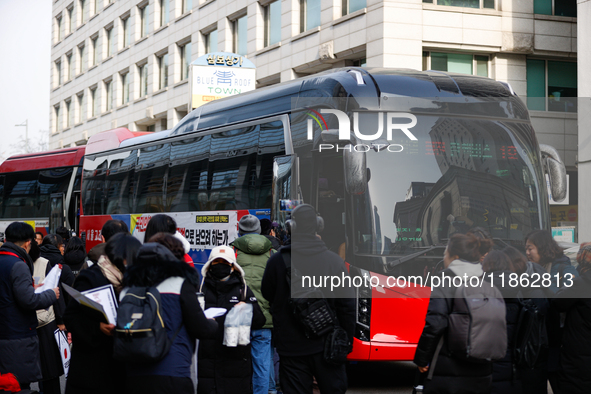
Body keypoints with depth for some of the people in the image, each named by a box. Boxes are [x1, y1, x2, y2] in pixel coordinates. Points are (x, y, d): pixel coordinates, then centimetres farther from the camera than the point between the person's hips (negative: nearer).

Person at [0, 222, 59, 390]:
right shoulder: (18, 265, -15)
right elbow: (28, 300, -20)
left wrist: (31, 288, 22)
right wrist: (51, 294, -4)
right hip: (18, 337, -8)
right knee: (20, 384, -4)